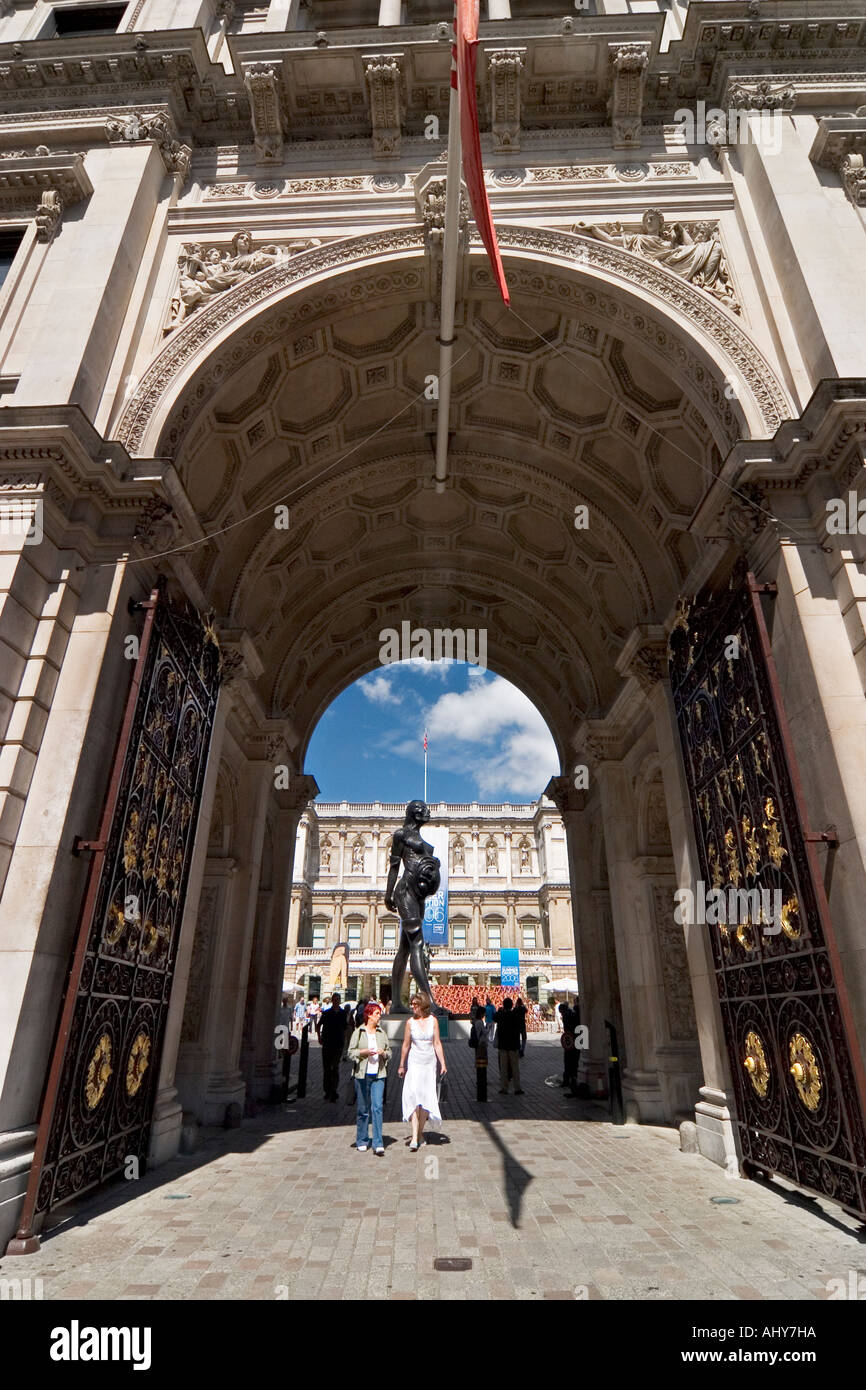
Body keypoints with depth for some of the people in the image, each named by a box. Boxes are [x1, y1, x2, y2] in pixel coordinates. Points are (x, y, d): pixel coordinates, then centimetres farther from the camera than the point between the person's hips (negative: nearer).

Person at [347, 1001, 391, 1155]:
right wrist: (364, 1052, -16)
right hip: (362, 1074, -2)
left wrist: (383, 1053, -5)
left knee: (377, 1107, -7)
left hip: (378, 1075, 2)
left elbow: (389, 1051, 16)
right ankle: (362, 1141, 23)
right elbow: (351, 1053, -2)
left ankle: (378, 1144, -3)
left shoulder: (381, 1033, 10)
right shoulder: (358, 1032, -1)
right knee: (363, 1109, 7)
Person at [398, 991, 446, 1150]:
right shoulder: (410, 1022, -3)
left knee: (426, 1100, 6)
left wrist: (443, 1064, 0)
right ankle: (414, 1137, -13)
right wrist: (401, 1066, 11)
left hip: (430, 1063, 1)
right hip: (414, 1064, -1)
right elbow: (406, 1045, 6)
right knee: (413, 1098, -12)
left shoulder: (433, 1021, -2)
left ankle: (420, 1134, 21)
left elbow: (437, 1044, 3)